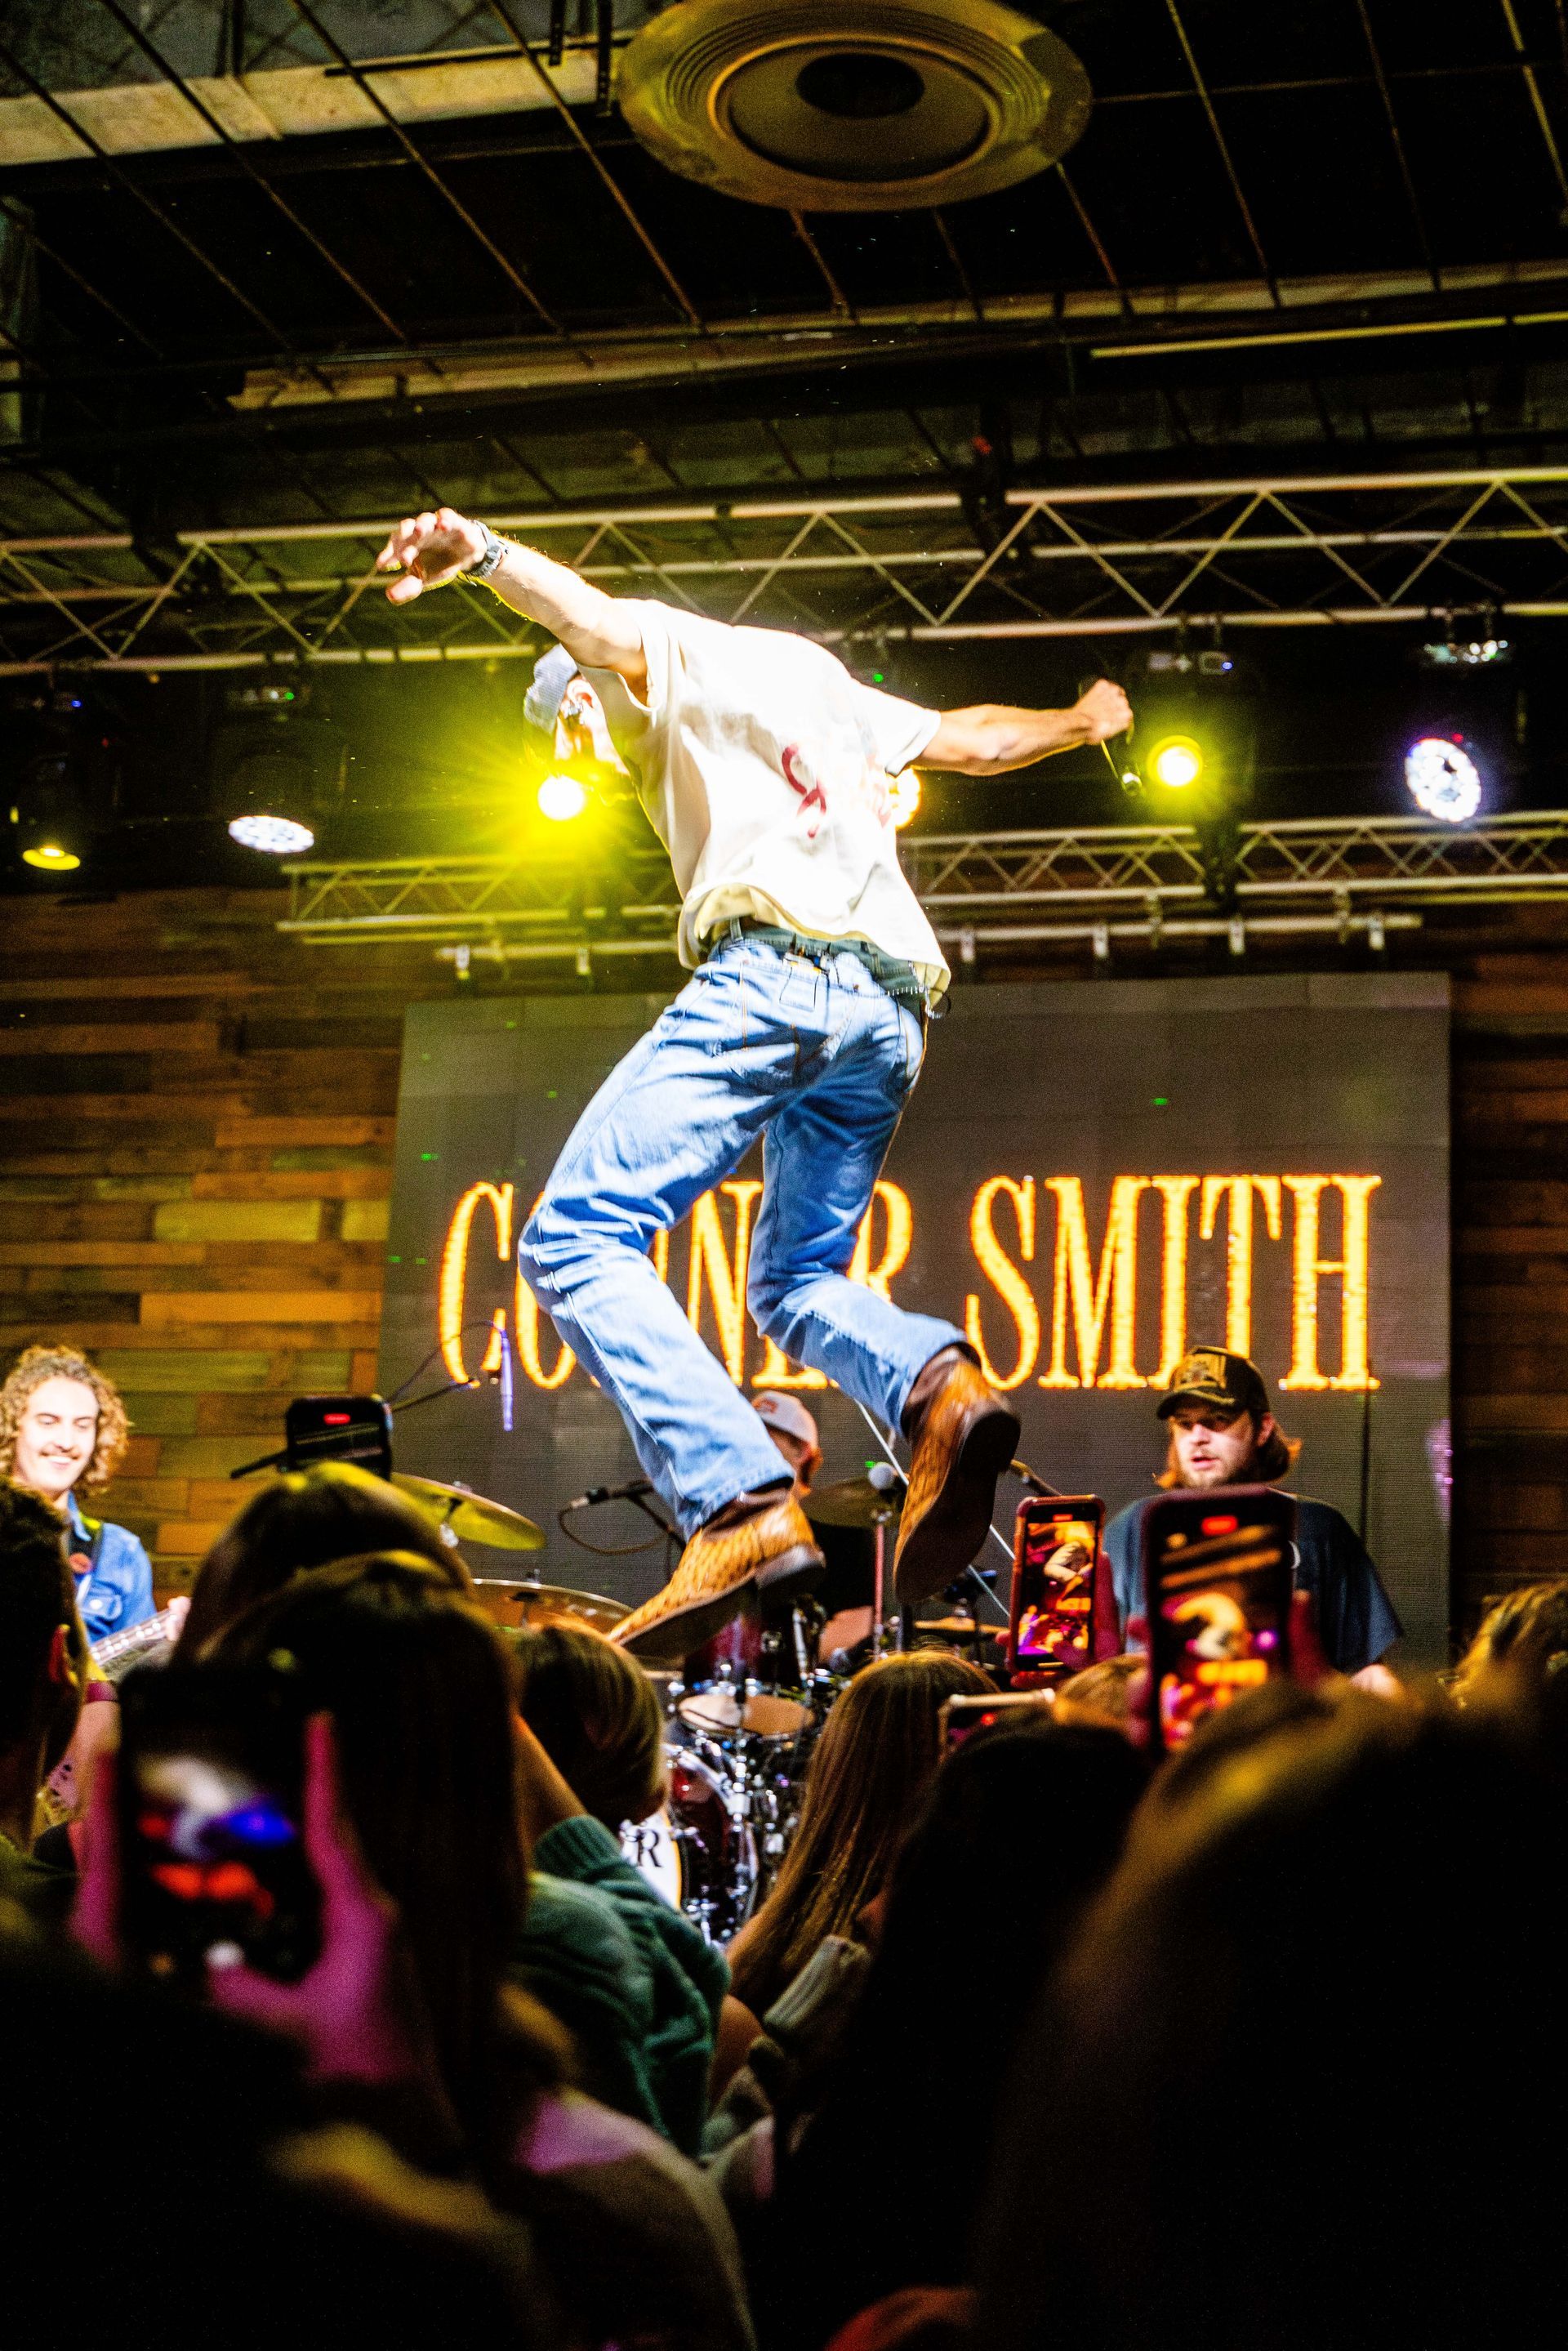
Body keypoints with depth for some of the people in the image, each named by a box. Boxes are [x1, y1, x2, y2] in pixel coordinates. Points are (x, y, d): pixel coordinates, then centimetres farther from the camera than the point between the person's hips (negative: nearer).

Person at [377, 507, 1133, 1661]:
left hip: (774, 969, -8)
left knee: (577, 1237, -14)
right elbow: (975, 738, 42)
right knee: (797, 1282, 18)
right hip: (890, 1009, 8)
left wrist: (482, 550, -28)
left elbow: (602, 624, -10)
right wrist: (1080, 722, 61)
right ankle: (937, 1381, -15)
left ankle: (742, 1504, -30)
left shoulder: (673, 656, 14)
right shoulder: (816, 676, 33)